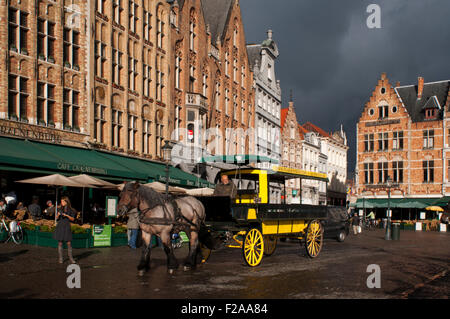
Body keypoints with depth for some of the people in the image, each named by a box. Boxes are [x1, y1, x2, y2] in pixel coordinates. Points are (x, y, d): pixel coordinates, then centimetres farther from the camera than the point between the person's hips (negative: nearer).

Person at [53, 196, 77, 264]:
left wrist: (67, 215, -14)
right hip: (60, 226, 2)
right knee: (60, 243, 3)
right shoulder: (60, 209, 9)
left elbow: (73, 219, 0)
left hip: (67, 227, -2)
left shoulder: (70, 210, 1)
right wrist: (58, 215, -8)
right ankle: (60, 258, 10)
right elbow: (57, 219, 12)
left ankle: (71, 258, 6)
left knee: (69, 243, -3)